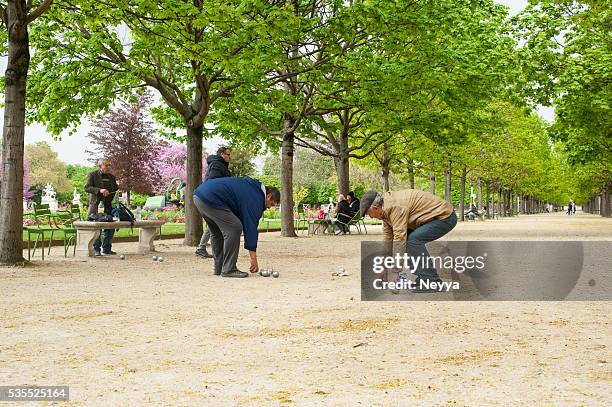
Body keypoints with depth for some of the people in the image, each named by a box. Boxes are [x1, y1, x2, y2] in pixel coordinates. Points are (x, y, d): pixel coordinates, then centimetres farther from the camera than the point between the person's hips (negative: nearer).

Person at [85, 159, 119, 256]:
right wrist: (100, 190, -23)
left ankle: (107, 248, 16)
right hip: (96, 205, -5)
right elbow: (87, 188, -11)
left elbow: (116, 189, 29)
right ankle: (96, 249, 3)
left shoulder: (111, 177, 17)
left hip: (108, 205, 6)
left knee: (110, 228, 5)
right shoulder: (92, 175, 1)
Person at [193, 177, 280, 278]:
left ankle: (219, 269, 22)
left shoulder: (252, 187, 22)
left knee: (217, 232, 20)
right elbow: (251, 227, -8)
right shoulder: (255, 198, -6)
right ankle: (228, 270, -3)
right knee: (234, 228, -6)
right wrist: (253, 258, -5)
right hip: (210, 199, -10)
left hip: (198, 194, 11)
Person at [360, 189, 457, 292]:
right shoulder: (386, 209, 5)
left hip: (446, 216, -10)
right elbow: (387, 239, 11)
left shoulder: (396, 206, -25)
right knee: (408, 238, 7)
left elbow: (399, 238, -27)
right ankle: (424, 279, 11)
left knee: (413, 240, -22)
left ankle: (432, 282, -16)